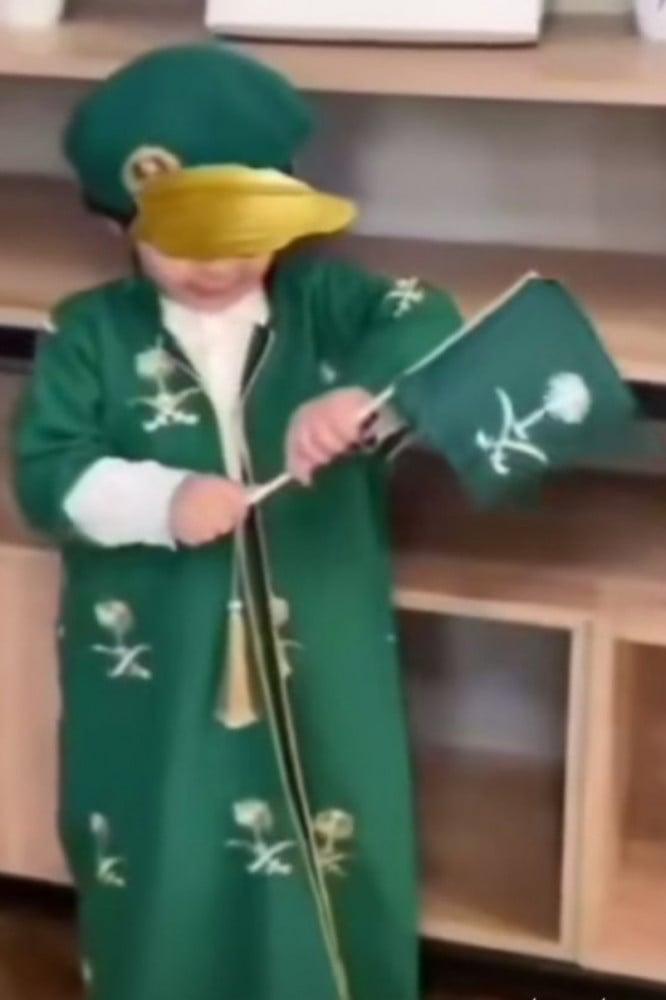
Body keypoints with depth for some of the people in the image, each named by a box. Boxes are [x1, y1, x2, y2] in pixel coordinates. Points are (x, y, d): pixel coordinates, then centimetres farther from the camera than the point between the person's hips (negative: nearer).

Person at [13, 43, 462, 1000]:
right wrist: (160, 502, -25)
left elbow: (426, 323, -16)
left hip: (316, 664, 1)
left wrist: (359, 394, -35)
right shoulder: (92, 333, -3)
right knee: (160, 876, 13)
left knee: (326, 871, 14)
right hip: (150, 670, 0)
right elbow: (45, 473, -9)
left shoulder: (323, 301, -1)